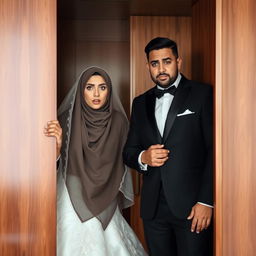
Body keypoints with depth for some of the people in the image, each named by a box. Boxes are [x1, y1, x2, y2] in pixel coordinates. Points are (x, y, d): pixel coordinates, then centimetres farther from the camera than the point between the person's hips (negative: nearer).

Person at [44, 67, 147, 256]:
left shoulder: (118, 120, -1)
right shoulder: (67, 118, -6)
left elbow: (122, 161, 7)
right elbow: (54, 162, -7)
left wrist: (117, 197, 8)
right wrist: (58, 144, -27)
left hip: (104, 197, 1)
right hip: (74, 197, -1)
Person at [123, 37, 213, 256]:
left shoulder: (203, 95, -1)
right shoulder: (141, 103, 13)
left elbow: (214, 150, -7)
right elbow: (128, 151, 15)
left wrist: (206, 201, -13)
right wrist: (143, 157, -8)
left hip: (192, 205, -4)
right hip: (153, 207, 4)